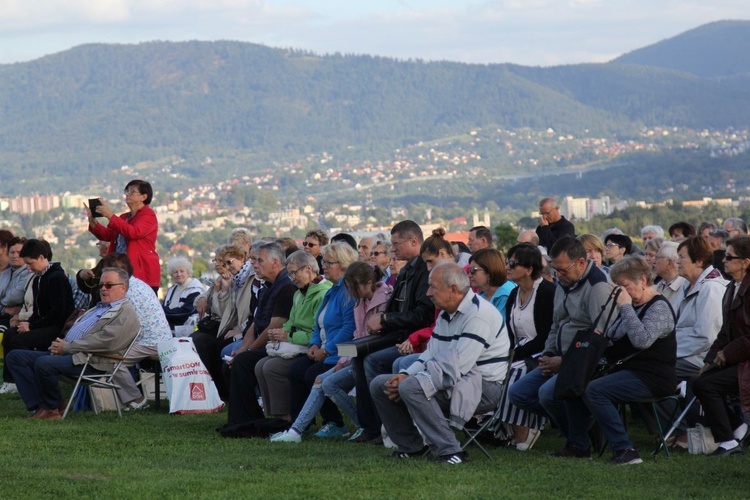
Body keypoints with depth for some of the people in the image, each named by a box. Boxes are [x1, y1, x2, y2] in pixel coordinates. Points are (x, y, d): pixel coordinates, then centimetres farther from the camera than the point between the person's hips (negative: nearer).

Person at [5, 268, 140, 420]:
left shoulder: (126, 313, -4)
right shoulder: (98, 308, 28)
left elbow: (106, 342, -18)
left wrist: (67, 347, -14)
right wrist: (60, 344, 3)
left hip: (90, 362, -10)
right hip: (67, 354, 10)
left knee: (44, 363, -34)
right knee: (15, 356, -2)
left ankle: (52, 408, -10)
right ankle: (38, 407, -12)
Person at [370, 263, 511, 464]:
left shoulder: (479, 315, -18)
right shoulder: (446, 314, 13)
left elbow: (457, 366, -24)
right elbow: (431, 356, 15)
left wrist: (408, 382, -21)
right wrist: (406, 375, -5)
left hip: (483, 388, -10)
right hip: (449, 383, 10)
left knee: (411, 388, -31)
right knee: (379, 385, 4)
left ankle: (450, 451, -25)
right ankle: (411, 446, 10)